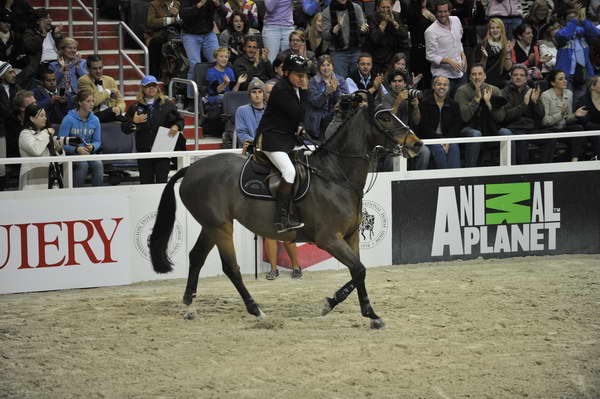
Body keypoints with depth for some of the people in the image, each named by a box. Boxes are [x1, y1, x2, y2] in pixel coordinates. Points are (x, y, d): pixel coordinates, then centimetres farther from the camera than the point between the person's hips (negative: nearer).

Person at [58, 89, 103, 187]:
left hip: (88, 153, 4)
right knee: (83, 164, -33)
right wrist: (77, 149, -25)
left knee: (98, 164, -26)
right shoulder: (69, 119, -10)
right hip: (70, 153, -4)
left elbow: (97, 141, 10)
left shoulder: (95, 120, 4)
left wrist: (92, 147, -14)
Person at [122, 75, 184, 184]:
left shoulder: (167, 104, 7)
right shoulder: (135, 107, 8)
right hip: (143, 150, 1)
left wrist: (176, 127, -7)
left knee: (162, 180, -7)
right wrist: (134, 122, -9)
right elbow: (124, 128, 10)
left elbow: (180, 120, 14)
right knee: (146, 181, 3)